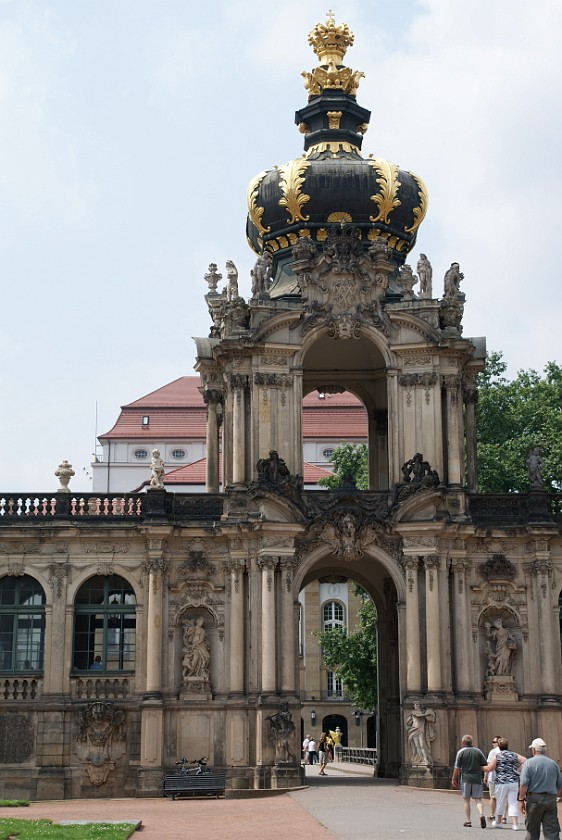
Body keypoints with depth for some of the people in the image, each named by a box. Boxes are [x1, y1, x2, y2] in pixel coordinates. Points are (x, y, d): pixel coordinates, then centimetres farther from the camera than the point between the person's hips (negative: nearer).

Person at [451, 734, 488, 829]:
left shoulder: (461, 752, -4)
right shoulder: (478, 751, 5)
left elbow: (457, 768, -5)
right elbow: (485, 765, 6)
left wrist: (454, 779, 4)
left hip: (465, 778, -2)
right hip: (477, 778, 2)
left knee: (467, 800, 9)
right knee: (478, 800, 3)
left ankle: (468, 821, 10)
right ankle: (481, 815, -21)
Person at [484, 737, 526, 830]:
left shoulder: (496, 756, -3)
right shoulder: (514, 755, 7)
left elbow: (489, 768, -9)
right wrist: (517, 768, 11)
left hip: (501, 782, -2)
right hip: (514, 782, 2)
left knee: (500, 802, 13)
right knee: (513, 803, 4)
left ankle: (498, 822, 30)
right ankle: (515, 824, -6)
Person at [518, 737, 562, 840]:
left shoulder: (529, 763, -5)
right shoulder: (553, 764, 7)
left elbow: (524, 784, -13)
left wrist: (521, 800, -6)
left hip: (534, 798, -3)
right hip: (551, 799, 3)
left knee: (532, 831, 10)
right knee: (552, 831, 1)